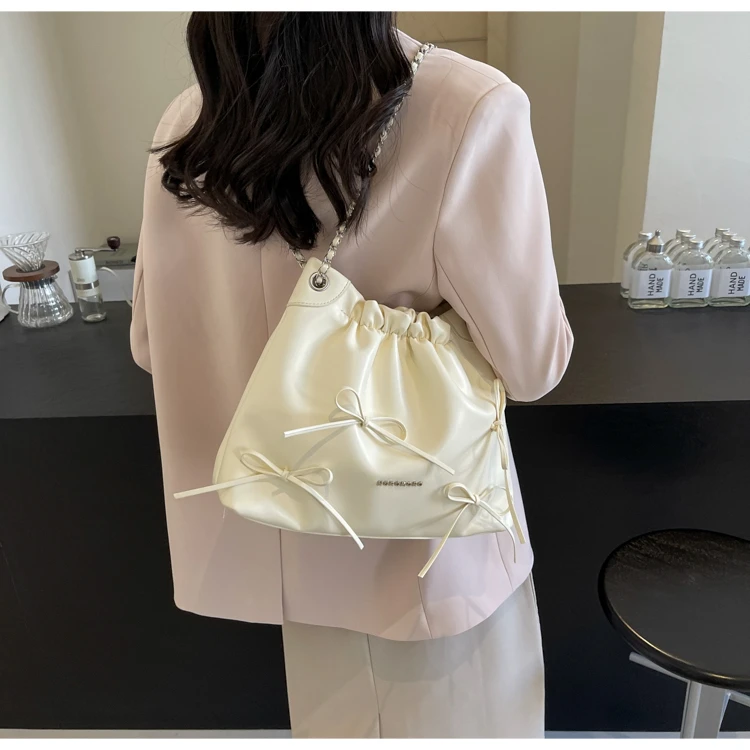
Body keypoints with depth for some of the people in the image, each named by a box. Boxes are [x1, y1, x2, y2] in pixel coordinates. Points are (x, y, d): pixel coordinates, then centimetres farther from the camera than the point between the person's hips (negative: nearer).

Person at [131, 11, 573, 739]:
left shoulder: (189, 126, -9)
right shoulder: (469, 111, -26)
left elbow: (152, 345, 2)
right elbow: (530, 363, -18)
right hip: (427, 532, -4)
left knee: (334, 719, 29)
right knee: (448, 721, 24)